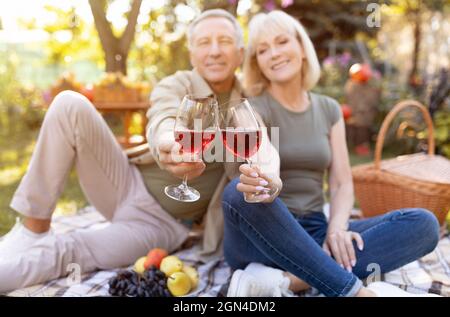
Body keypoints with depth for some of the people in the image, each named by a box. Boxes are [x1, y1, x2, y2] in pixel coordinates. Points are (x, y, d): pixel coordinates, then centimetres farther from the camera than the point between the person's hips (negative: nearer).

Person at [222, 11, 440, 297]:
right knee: (239, 192, -36)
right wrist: (256, 180, -46)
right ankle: (355, 290, -32)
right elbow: (259, 172, -21)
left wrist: (337, 228, -16)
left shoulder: (329, 110, 10)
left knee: (424, 223, -16)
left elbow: (342, 183, 4)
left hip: (313, 236, 4)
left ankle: (285, 281, -28)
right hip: (263, 238, -3)